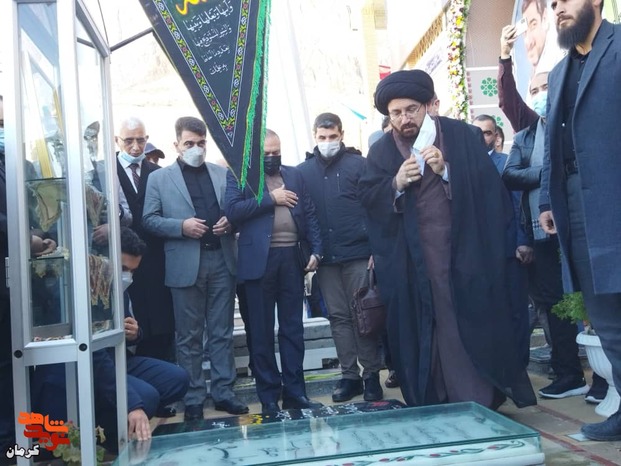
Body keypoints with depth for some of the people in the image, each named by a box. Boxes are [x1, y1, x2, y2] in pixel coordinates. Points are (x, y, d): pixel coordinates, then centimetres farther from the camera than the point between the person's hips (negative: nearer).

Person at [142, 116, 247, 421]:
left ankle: (223, 392, 19)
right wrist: (182, 226, -15)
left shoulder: (222, 174, 13)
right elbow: (149, 220, 0)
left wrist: (230, 222, -7)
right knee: (189, 337, 6)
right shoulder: (159, 178, 5)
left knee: (222, 333, 9)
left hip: (221, 261, 3)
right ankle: (193, 398, 17)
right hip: (186, 265, -2)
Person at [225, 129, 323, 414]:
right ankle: (269, 396, 16)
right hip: (260, 260, -3)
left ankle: (295, 391, 17)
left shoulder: (294, 175, 16)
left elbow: (309, 214, 12)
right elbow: (232, 210, -10)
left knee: (293, 327, 8)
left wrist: (316, 250, 1)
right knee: (262, 331, 4)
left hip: (292, 257, 3)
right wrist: (271, 199, -10)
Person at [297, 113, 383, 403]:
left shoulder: (357, 164, 1)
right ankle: (349, 375, 19)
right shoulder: (304, 170, 8)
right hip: (325, 258, 3)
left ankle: (371, 375, 16)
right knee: (338, 317, 9)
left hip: (358, 254, -2)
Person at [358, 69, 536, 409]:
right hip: (413, 261, 1)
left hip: (465, 249, -1)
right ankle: (439, 404, 14)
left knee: (475, 323, 2)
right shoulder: (381, 152, 8)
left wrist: (446, 170, -17)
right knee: (431, 330, 3)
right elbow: (367, 199, 3)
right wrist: (396, 184, -15)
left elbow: (488, 183, -3)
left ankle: (484, 401, 16)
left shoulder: (461, 135, 3)